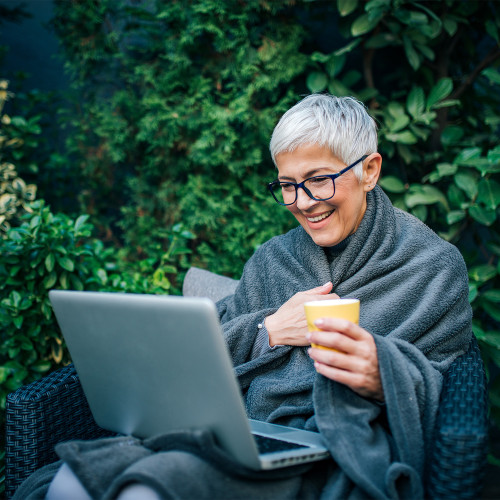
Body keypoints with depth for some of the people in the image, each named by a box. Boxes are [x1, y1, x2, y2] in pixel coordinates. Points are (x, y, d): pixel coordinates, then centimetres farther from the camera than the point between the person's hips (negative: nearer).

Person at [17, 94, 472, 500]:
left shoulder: (435, 265, 8)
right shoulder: (271, 259, 21)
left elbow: (444, 396, 3)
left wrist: (383, 375, -19)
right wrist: (270, 329, -3)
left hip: (341, 457, -4)